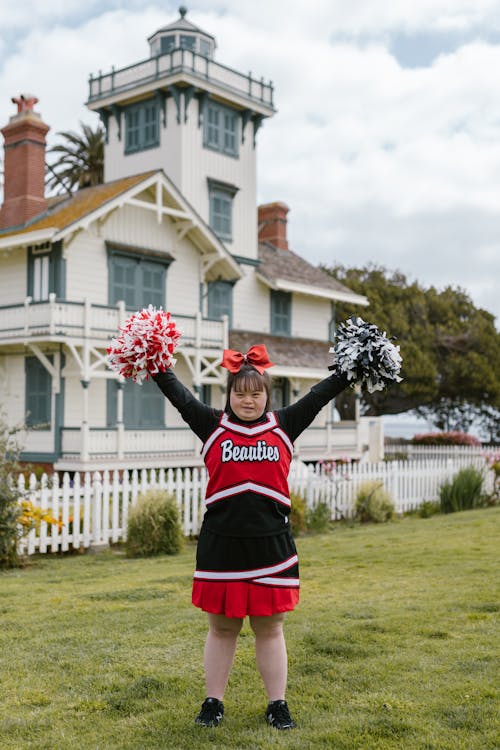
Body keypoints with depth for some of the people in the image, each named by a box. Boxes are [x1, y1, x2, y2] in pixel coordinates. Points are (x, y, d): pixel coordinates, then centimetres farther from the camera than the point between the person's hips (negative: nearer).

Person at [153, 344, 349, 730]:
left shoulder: (284, 424, 6)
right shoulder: (213, 425, 3)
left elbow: (320, 394, 4)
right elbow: (180, 395, -1)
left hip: (271, 544, 0)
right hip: (221, 544, 0)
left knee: (270, 628, 11)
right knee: (222, 628, 12)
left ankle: (278, 705, 23)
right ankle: (214, 702, 26)